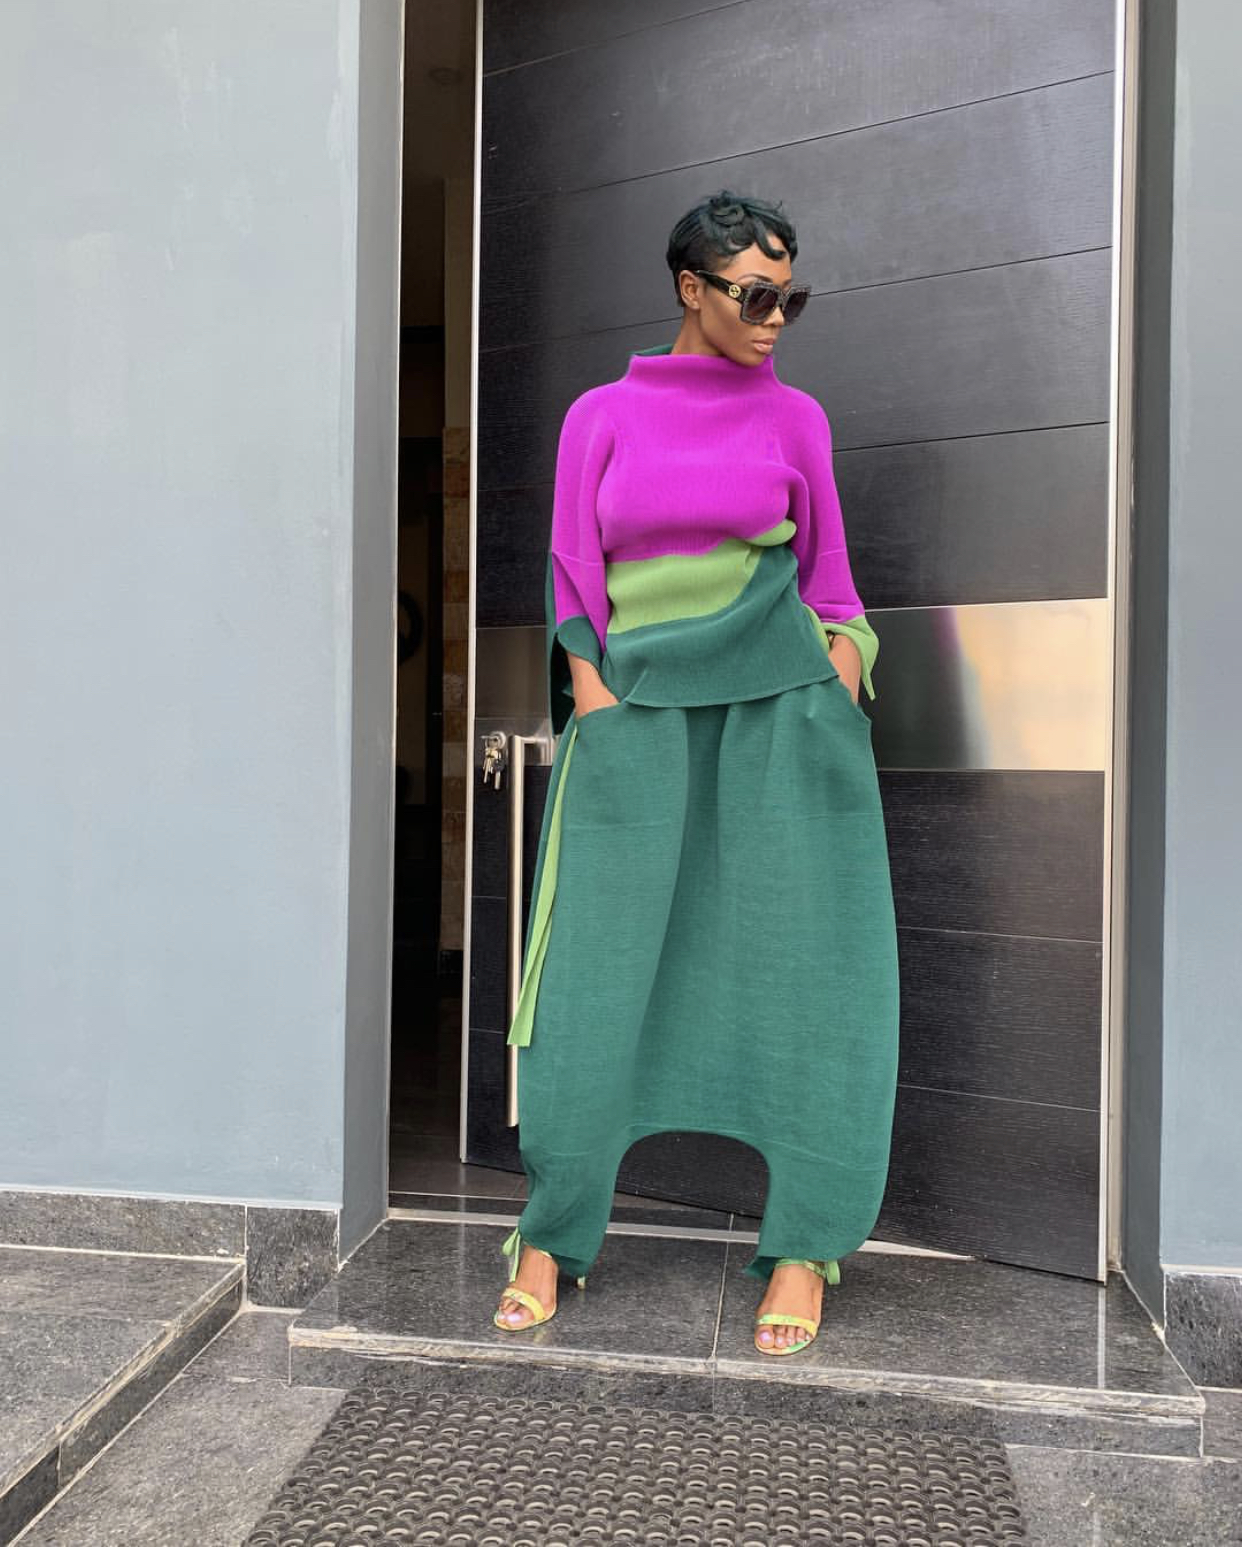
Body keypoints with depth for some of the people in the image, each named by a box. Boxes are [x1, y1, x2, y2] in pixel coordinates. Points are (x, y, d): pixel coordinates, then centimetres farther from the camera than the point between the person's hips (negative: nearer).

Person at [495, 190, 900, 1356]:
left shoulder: (793, 417, 12)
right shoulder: (601, 415, 10)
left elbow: (826, 567, 15)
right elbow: (572, 576, 7)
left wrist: (842, 648, -4)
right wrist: (594, 696, -6)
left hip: (781, 708, 1)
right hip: (636, 711, 0)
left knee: (803, 962, -3)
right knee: (599, 964, -3)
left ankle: (802, 1246, 10)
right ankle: (550, 1236, 12)